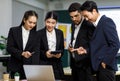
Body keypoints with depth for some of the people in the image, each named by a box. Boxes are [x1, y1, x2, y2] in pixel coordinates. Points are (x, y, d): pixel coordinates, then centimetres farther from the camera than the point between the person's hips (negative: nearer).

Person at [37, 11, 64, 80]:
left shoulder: (60, 33, 10)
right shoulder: (39, 33, -1)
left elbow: (62, 49, 12)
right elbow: (37, 50, 0)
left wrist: (60, 54, -9)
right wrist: (45, 54, -18)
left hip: (56, 65, 3)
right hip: (43, 64, -3)